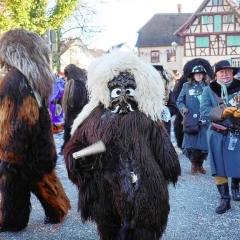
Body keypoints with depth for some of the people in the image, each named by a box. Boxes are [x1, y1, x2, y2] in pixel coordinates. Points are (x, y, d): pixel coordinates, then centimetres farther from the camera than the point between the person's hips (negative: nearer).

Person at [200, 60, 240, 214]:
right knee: (219, 168, 4)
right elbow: (204, 111, -12)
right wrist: (221, 112, -27)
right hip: (217, 136, 0)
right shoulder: (209, 90, -1)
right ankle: (225, 200, 16)